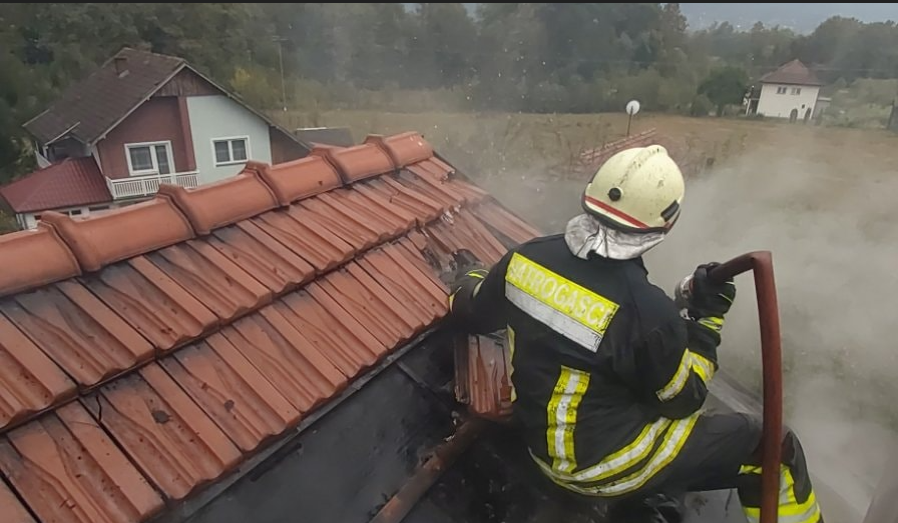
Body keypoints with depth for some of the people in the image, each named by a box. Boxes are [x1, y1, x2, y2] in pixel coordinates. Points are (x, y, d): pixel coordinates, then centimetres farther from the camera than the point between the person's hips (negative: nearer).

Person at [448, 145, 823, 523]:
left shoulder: (527, 257, -14)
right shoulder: (645, 308, -30)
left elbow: (472, 314, 6)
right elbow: (681, 400, -11)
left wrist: (470, 278, 27)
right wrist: (705, 319, -4)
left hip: (540, 439, 7)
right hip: (602, 459, -6)